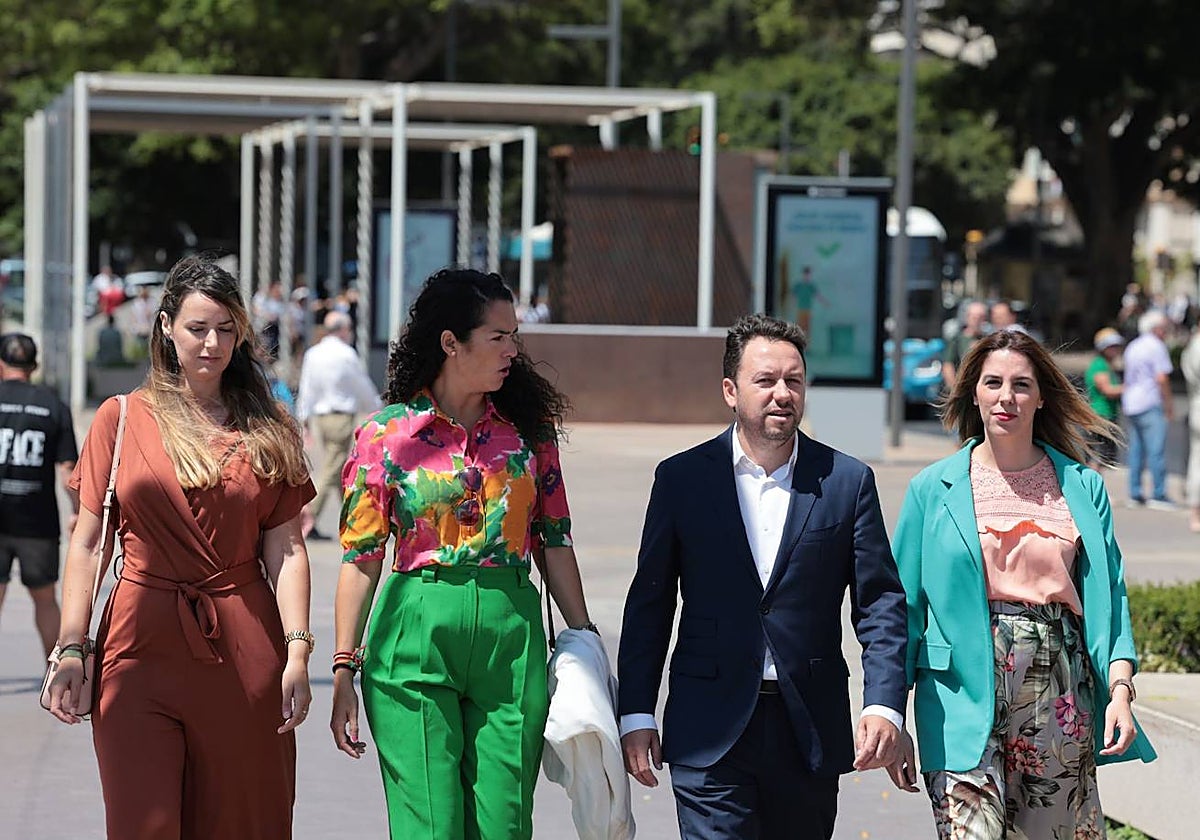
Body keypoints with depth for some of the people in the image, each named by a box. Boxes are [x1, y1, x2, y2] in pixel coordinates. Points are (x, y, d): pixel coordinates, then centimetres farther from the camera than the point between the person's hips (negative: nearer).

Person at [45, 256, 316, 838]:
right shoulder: (121, 419, 6)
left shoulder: (267, 431, 9)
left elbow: (285, 548, 4)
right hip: (143, 645, -1)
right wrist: (71, 649, -3)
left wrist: (298, 651, -6)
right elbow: (87, 544, 5)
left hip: (243, 652, 1)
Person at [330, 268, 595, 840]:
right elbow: (360, 559, 1)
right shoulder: (387, 436, -1)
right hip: (415, 640, -2)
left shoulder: (528, 429, 8)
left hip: (512, 641, 3)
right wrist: (345, 669, -2)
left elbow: (554, 542, 12)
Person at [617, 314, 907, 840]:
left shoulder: (848, 481, 4)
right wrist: (635, 715, 2)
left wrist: (884, 704, -11)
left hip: (811, 732, 1)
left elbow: (880, 602, 2)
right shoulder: (682, 479, 4)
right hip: (709, 735, -1)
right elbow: (649, 604, 6)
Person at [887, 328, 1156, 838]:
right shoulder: (933, 489, 4)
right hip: (965, 696, -2)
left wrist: (1121, 690, -8)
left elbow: (1110, 597, 7)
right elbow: (906, 605, 5)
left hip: (1060, 695, 2)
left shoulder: (1082, 486, 8)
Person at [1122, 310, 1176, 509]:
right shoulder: (1156, 347, -9)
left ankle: (1135, 494, 9)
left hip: (1131, 404, 9)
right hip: (1150, 404, -9)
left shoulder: (1132, 347, 17)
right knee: (1156, 451, -8)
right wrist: (1169, 404, -7)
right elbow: (1161, 379, -15)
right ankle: (1158, 495, -11)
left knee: (1136, 451, 10)